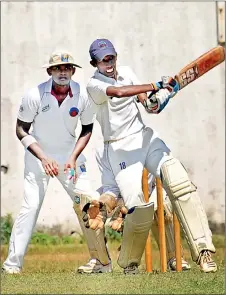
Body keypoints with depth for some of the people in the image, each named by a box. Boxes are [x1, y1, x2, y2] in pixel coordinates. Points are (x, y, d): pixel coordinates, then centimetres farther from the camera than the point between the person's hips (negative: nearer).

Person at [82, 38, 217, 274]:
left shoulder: (126, 72, 10)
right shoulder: (94, 85, -9)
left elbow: (146, 102, 7)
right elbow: (119, 92, -28)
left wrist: (154, 101, -17)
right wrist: (156, 86, -30)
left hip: (145, 138, 5)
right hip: (119, 149, -5)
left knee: (180, 182, -20)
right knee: (139, 208, -16)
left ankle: (202, 249, -24)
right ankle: (129, 264, 11)